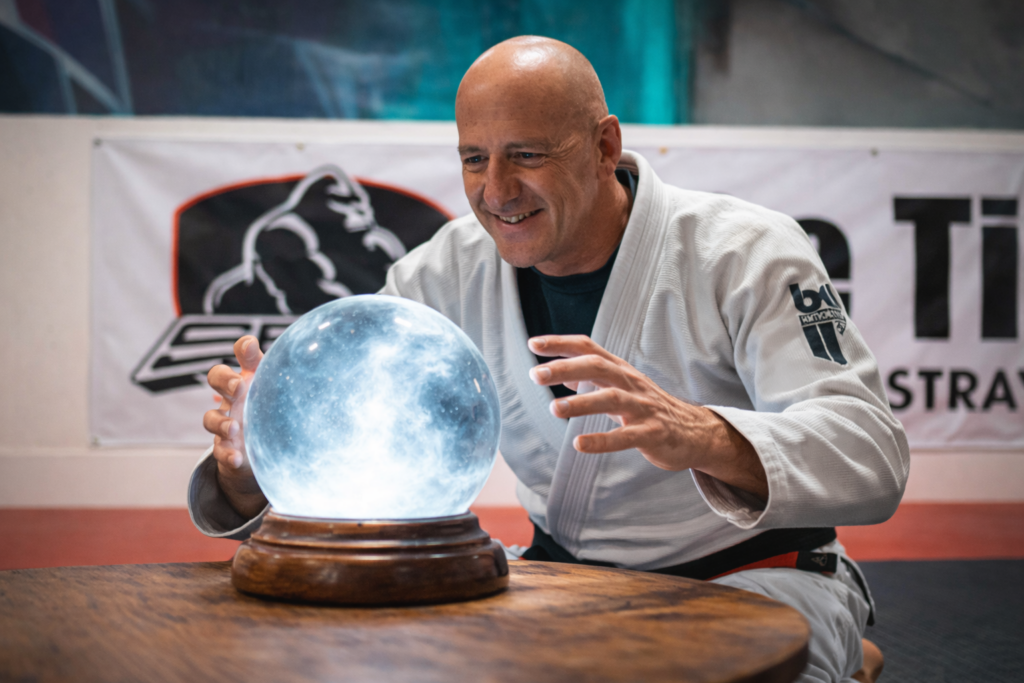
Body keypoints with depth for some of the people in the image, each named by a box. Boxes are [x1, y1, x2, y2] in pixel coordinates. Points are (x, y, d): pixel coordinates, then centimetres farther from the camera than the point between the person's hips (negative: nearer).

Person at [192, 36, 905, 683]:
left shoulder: (746, 253, -14)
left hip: (750, 578, -2)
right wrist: (253, 461, -29)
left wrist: (703, 438, -47)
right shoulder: (446, 274, -1)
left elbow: (872, 456, -25)